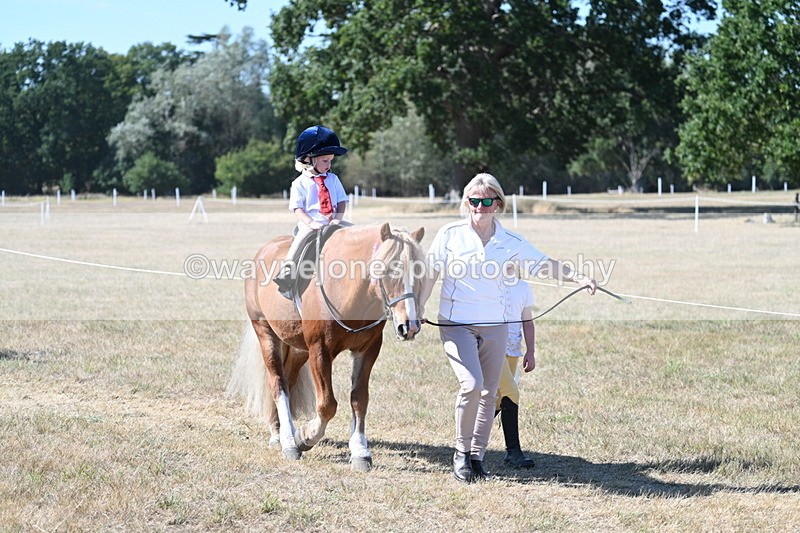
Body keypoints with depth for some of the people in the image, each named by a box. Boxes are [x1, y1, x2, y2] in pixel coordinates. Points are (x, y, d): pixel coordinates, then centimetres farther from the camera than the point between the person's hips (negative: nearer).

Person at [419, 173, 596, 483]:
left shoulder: (511, 243, 2)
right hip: (456, 324, -3)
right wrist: (419, 307, -12)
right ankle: (461, 452, -1)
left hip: (494, 326, 3)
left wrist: (578, 279, -9)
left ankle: (477, 456, 19)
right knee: (472, 384, -19)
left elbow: (546, 264, 4)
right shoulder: (450, 235, -2)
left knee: (488, 393, 6)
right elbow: (430, 275, -1)